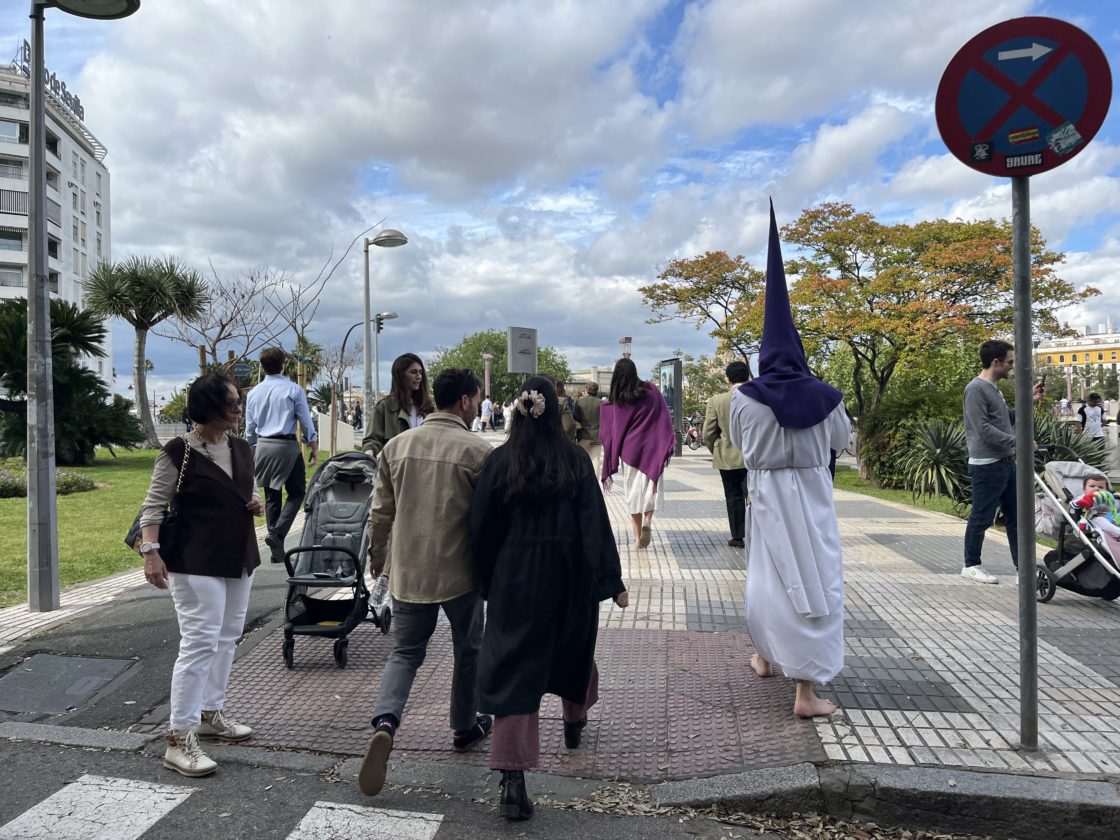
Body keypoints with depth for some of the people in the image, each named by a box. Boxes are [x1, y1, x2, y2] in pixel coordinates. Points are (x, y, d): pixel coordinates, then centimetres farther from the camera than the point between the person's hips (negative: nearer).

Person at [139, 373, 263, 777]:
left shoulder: (242, 449, 8)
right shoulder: (179, 452, -12)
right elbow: (154, 505, -12)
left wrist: (255, 504, 0)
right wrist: (150, 550, -23)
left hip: (239, 560, 8)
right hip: (196, 563, -7)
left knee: (226, 639, 16)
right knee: (199, 643, -9)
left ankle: (210, 713, 32)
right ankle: (180, 738, -2)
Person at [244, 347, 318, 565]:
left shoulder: (253, 393, 8)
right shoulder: (293, 390, -5)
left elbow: (249, 427, 12)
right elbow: (306, 421, -4)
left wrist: (251, 452, 22)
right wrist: (314, 446, 6)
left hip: (263, 446, 5)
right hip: (287, 445, -5)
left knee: (271, 496, 10)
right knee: (297, 492, 6)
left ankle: (277, 551, 12)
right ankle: (277, 533, -14)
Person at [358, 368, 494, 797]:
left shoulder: (397, 445, 1)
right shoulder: (478, 451, -13)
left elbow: (380, 512, 7)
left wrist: (378, 558, 22)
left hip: (408, 572, 3)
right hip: (460, 570, -3)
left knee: (405, 652, 15)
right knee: (468, 651, 18)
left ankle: (385, 722, -7)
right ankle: (465, 727, 33)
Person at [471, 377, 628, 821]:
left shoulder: (499, 461, -7)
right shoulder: (575, 460, -8)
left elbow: (483, 527, -2)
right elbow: (595, 523, -7)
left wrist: (487, 581, 11)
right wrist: (611, 581, -2)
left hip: (515, 577, -1)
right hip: (569, 577, 1)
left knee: (514, 668, 0)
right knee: (573, 649, 26)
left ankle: (513, 778, -7)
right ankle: (575, 720, 50)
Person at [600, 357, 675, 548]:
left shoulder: (614, 403, -4)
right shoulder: (651, 391, -2)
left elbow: (608, 434, -1)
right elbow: (664, 420, -3)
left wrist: (608, 468, 5)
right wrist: (668, 447, 1)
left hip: (629, 450, 0)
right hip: (651, 449, 0)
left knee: (633, 490, 9)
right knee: (652, 485, 10)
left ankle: (638, 536, 13)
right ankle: (647, 520, -16)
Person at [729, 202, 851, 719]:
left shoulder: (744, 399, -8)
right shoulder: (825, 397, -7)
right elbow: (843, 441, 9)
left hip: (767, 492, 1)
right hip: (811, 493, -1)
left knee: (768, 572, 20)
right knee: (815, 578, 1)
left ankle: (767, 656, 40)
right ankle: (806, 690, -1)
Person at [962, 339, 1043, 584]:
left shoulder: (994, 388, 16)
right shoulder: (976, 389, -14)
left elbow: (1006, 419, 20)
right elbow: (984, 428, -21)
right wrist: (1017, 441, -20)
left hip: (1006, 462, 10)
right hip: (987, 465, -10)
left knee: (1015, 516, 13)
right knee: (981, 517, -1)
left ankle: (1022, 565, 21)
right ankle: (971, 566, 10)